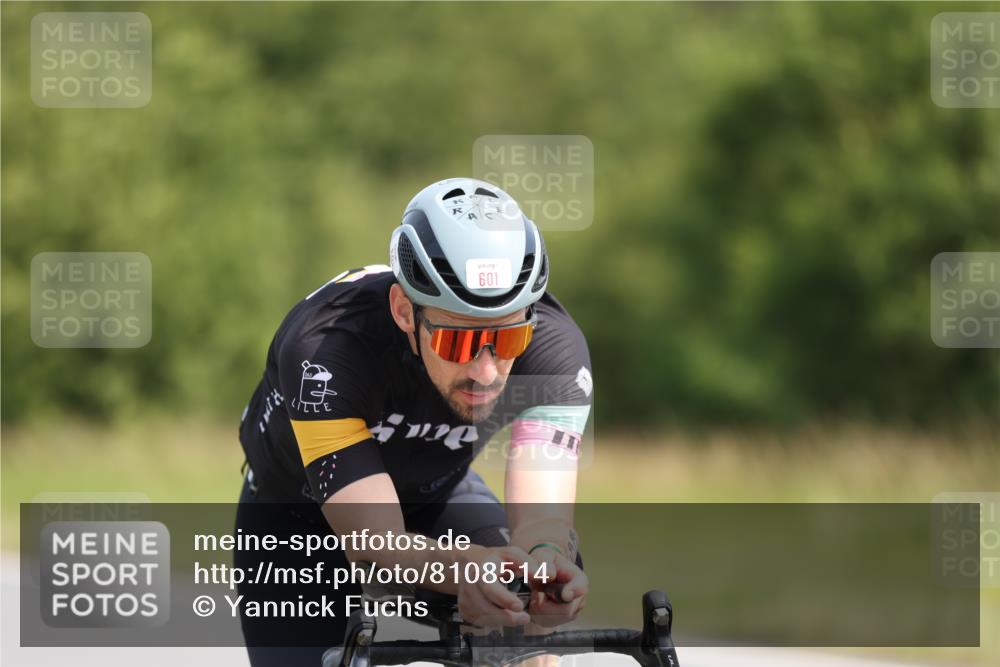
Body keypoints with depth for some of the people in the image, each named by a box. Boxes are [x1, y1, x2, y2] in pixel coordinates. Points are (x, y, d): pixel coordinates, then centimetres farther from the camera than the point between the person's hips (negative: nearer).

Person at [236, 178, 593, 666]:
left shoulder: (552, 345, -31)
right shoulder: (324, 350, -39)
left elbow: (540, 515, -40)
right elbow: (377, 545, -46)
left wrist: (544, 556, -65)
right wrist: (463, 568, -67)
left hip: (432, 497, 2)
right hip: (298, 515, -1)